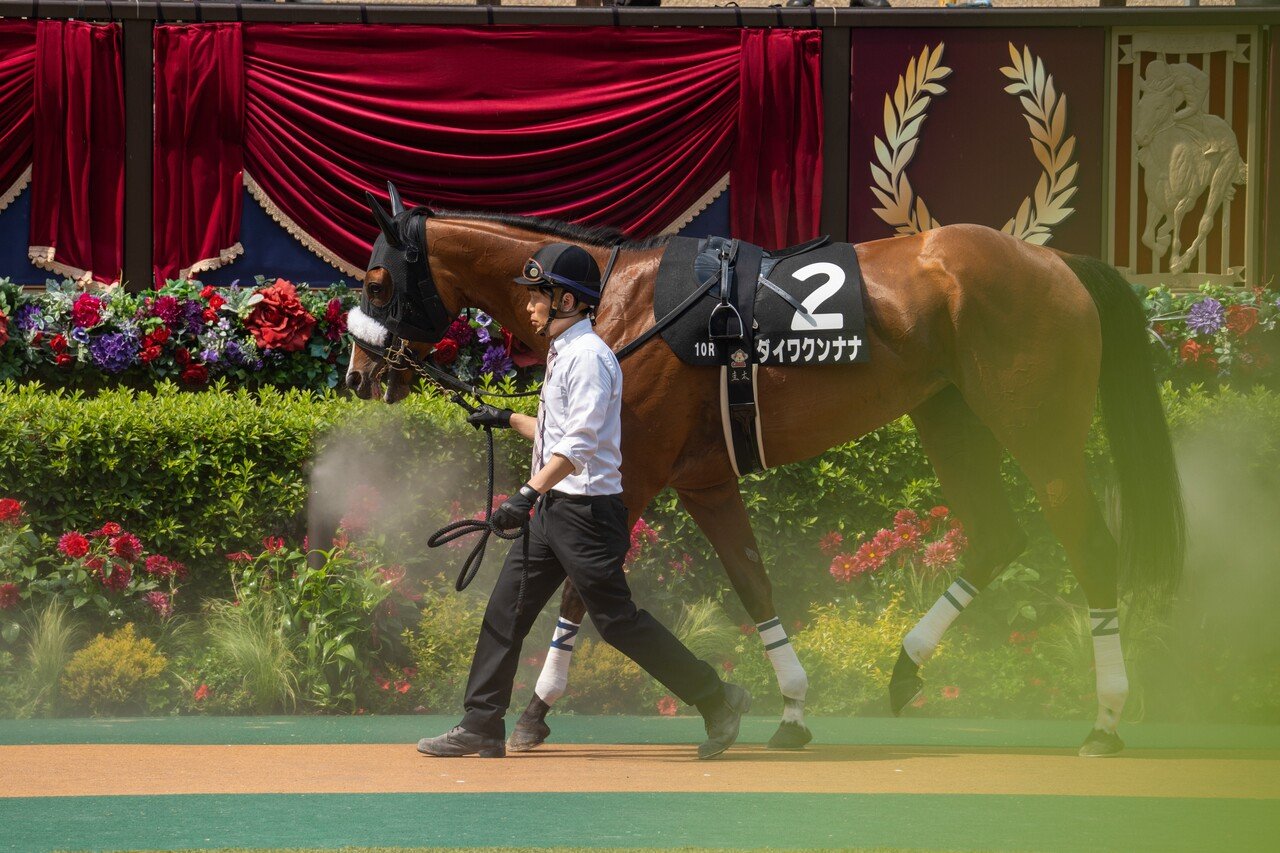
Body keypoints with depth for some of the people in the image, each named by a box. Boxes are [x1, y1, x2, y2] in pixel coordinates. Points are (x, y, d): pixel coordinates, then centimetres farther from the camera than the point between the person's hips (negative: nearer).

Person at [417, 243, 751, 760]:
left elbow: (580, 444, -25)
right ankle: (482, 727, 10)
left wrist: (529, 494, -32)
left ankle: (716, 698, 1)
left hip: (587, 506, -10)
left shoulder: (588, 356, -15)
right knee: (506, 608, 7)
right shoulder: (563, 353, 16)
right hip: (554, 506, 10)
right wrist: (509, 420, 25)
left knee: (615, 618, -8)